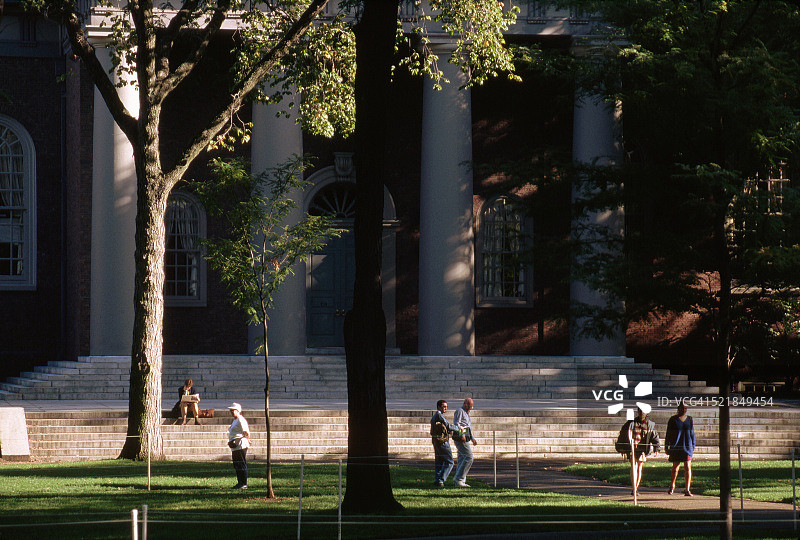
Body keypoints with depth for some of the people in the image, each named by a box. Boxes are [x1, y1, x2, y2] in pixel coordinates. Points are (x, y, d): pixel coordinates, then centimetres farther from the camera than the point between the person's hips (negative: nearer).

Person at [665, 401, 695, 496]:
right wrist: (666, 447, 0)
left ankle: (687, 490, -9)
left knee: (687, 467, -9)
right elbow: (668, 434, 2)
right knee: (675, 467, 8)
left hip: (687, 446, 1)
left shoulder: (689, 419, 8)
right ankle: (672, 486, 33)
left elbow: (692, 433, 14)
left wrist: (693, 447, 12)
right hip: (675, 447, -1)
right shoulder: (673, 420, -1)